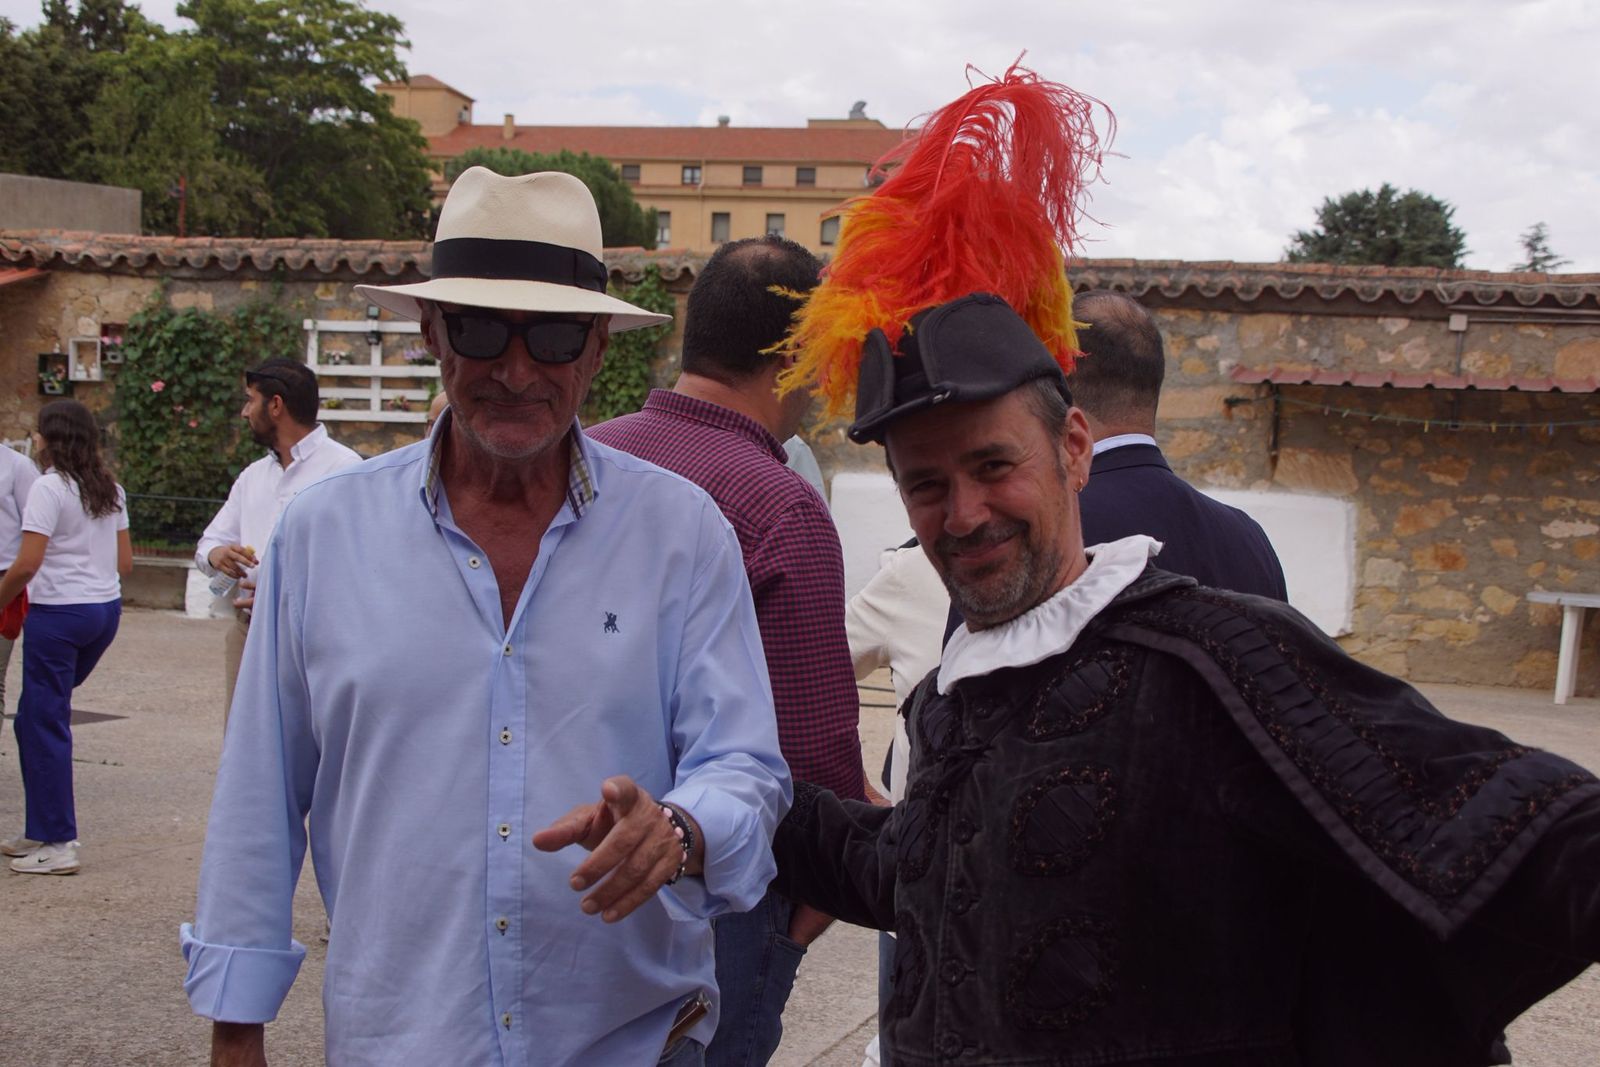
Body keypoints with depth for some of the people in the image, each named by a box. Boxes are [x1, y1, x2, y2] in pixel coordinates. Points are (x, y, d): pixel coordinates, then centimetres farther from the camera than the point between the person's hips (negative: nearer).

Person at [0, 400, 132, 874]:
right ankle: (42, 830, 22)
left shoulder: (49, 488, -12)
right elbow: (126, 563, 12)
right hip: (106, 609, 8)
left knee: (45, 724, 2)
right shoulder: (110, 489, 10)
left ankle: (58, 844, 5)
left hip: (59, 614, -8)